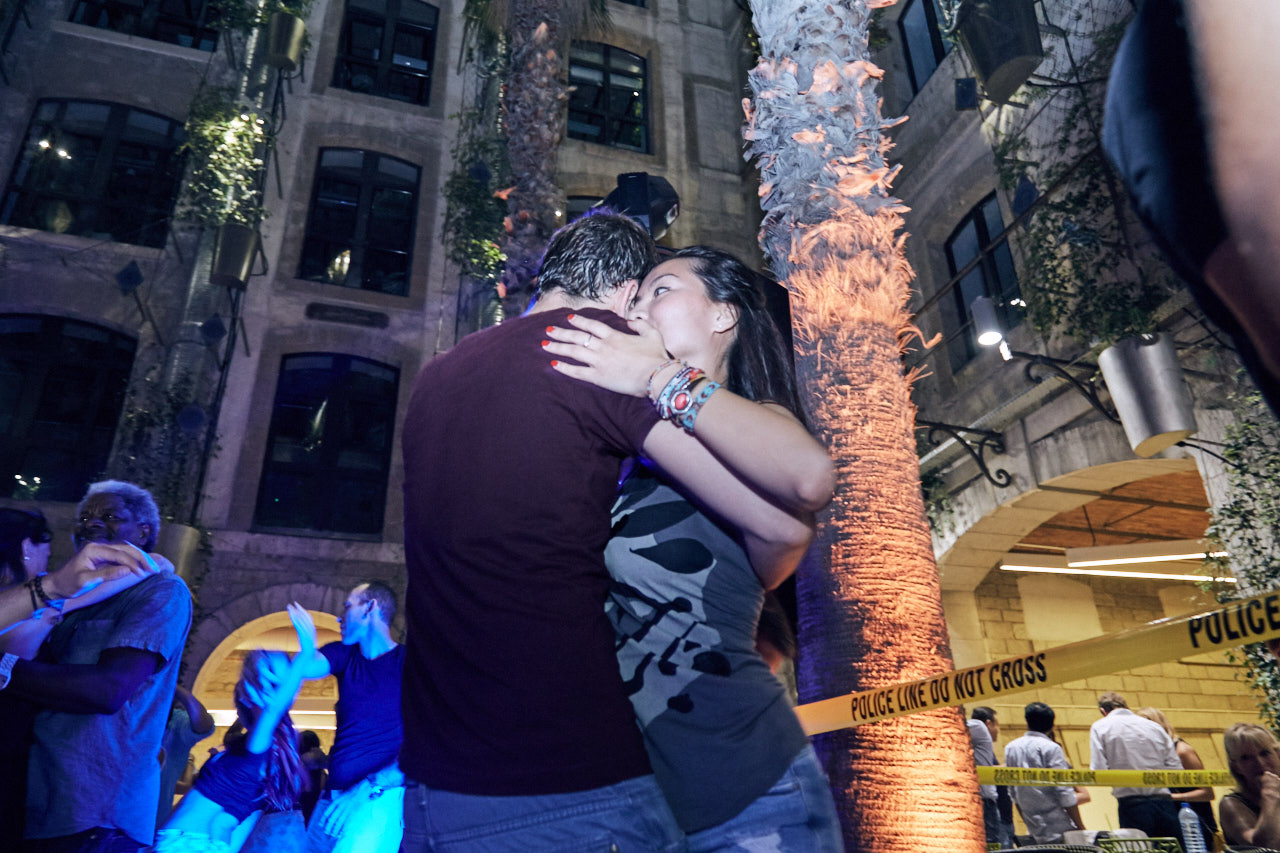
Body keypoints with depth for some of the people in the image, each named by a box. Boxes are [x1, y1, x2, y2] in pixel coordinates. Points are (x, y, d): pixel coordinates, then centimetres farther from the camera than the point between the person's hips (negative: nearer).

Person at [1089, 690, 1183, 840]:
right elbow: (1176, 770, 7)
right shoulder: (1155, 727, 14)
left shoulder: (1100, 727, 2)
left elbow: (1099, 772, -7)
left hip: (1133, 806, -3)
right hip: (1164, 804, 3)